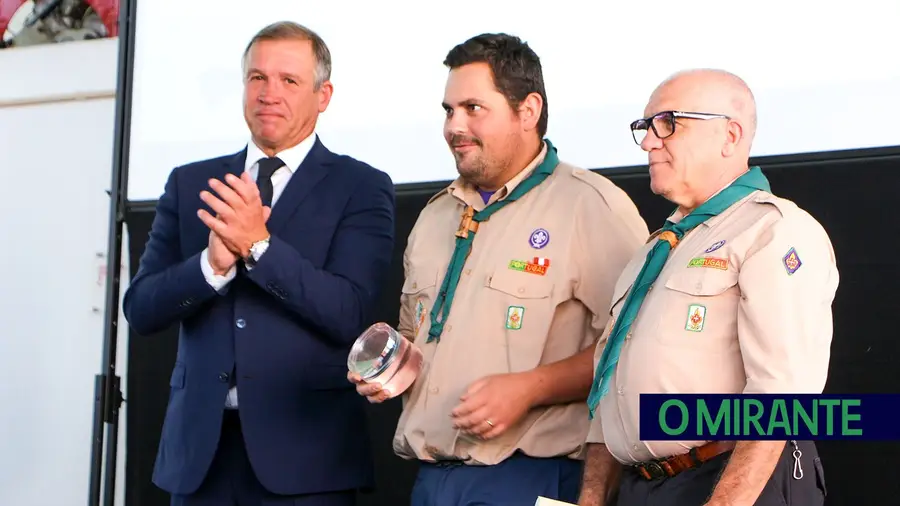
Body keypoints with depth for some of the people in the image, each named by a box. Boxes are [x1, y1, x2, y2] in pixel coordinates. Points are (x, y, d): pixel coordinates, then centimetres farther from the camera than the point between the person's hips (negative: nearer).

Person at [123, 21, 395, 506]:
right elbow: (141, 309, 3)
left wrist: (259, 244, -21)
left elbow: (349, 315, -11)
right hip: (200, 445, 3)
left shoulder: (361, 188, -1)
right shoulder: (190, 184, 9)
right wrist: (212, 264, -15)